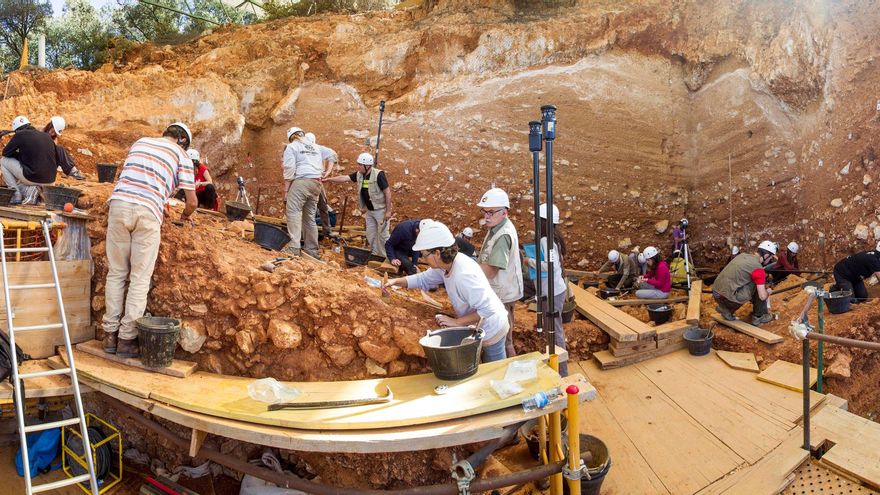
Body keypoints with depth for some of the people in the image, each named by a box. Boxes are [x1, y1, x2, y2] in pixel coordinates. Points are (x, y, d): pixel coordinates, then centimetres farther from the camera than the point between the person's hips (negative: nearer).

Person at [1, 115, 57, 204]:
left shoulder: (20, 135, -3)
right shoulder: (47, 136, 12)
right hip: (50, 181, 7)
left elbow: (5, 153, 6)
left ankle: (16, 195, 7)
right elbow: (57, 160, 17)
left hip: (32, 178, -7)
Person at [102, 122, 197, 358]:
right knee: (140, 278, 5)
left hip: (119, 203, 4)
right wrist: (185, 216, 31)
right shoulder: (182, 156, 13)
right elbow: (192, 201, 9)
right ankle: (127, 339, 8)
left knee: (116, 273, 13)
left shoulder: (141, 141, 26)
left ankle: (110, 334, 18)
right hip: (148, 212, -4)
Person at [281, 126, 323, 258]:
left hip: (301, 181, -6)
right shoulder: (315, 147, 24)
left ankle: (294, 247, -23)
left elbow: (289, 169, -5)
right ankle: (312, 250, 9)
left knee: (294, 212, -10)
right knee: (310, 216, 10)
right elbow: (321, 169, 21)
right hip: (316, 183, 6)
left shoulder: (291, 147, 4)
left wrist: (286, 189, -1)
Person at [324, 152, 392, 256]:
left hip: (381, 210, -7)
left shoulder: (378, 175, -20)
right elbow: (344, 178, 1)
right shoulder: (359, 175, 0)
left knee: (382, 234, -3)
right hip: (369, 210, 7)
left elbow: (387, 192, -19)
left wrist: (388, 211, -20)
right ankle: (375, 255, 22)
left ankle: (385, 258, 6)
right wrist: (327, 179, -5)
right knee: (370, 234, 11)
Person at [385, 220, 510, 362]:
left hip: (491, 331, -8)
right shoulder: (445, 264, -9)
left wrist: (456, 322, -28)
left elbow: (487, 310, -35)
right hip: (478, 329, 8)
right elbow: (424, 279, 7)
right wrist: (396, 281, -5)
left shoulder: (464, 275, -36)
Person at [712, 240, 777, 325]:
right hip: (727, 298, -8)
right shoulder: (758, 269, -12)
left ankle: (726, 309, 19)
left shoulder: (743, 255, 12)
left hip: (716, 293, 8)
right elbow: (763, 296, -12)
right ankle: (759, 317, 15)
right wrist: (768, 292, 11)